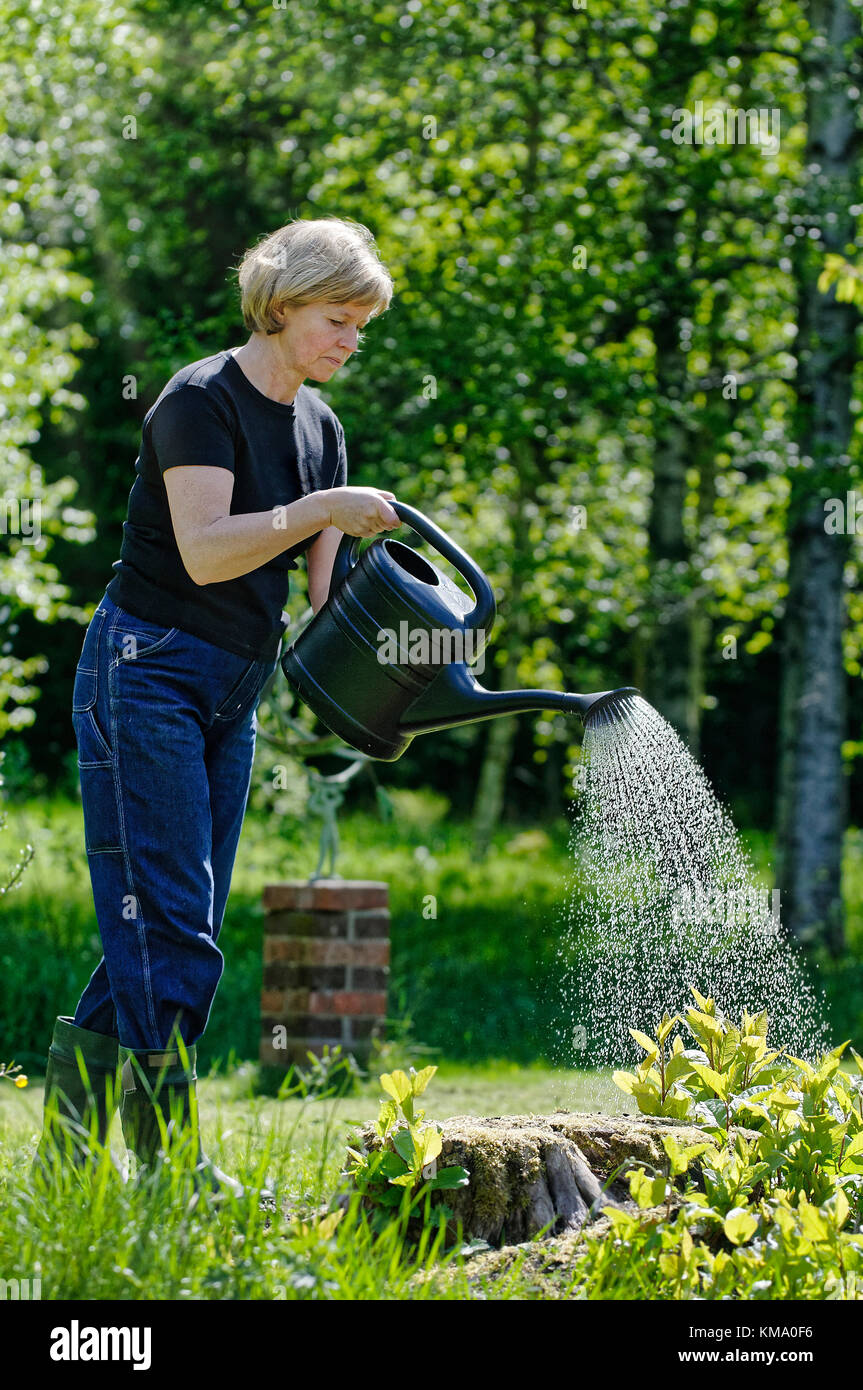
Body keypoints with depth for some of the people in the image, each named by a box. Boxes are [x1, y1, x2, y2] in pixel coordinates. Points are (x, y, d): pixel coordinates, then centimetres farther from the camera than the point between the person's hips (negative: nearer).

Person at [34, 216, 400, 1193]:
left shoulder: (319, 428, 13)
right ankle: (167, 1160, -11)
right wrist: (321, 510, -27)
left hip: (232, 697, 9)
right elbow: (205, 551, -24)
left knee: (179, 929, 6)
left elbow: (325, 590, 11)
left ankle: (70, 1139, 12)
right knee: (167, 925, -12)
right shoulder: (202, 400, -12)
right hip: (147, 673, -9)